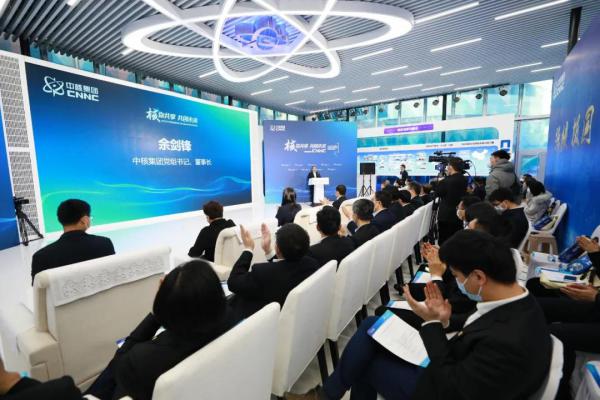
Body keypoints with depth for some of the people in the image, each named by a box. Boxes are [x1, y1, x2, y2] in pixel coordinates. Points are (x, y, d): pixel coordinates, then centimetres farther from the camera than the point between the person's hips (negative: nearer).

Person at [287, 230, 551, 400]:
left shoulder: (508, 343, -37)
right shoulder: (518, 301, -9)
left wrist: (432, 323, -24)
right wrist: (446, 320, -9)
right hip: (456, 365, 8)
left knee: (364, 359, -1)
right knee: (372, 325, 1)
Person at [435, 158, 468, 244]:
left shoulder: (445, 181, -19)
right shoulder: (465, 180, -1)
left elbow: (438, 193, -4)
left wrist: (439, 182, 5)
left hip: (446, 216, -6)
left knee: (443, 242, 4)